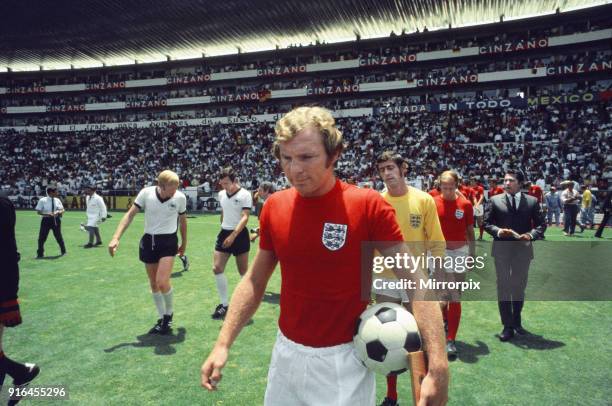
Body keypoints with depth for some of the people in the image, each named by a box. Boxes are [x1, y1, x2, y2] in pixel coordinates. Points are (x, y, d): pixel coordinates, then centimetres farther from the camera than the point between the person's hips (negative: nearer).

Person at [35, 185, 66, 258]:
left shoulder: (57, 200, 2)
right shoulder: (43, 200, -8)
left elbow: (62, 210, 8)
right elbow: (38, 211, -5)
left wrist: (58, 212, -14)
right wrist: (47, 214, -21)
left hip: (56, 220, 2)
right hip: (46, 220, -2)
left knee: (58, 236, 12)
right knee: (42, 237, 1)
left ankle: (63, 251, 30)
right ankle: (40, 254, 16)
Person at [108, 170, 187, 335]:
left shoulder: (180, 197, -11)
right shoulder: (146, 193, -11)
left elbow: (183, 221, 5)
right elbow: (130, 215, -5)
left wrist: (184, 244, 16)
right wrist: (116, 238, -14)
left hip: (168, 241, -2)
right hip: (148, 241, 3)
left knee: (162, 282, -17)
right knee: (153, 285, 10)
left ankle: (169, 315, 10)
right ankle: (162, 319, 27)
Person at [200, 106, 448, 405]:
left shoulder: (368, 206, -17)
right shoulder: (273, 207, -4)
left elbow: (415, 283, -15)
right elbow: (255, 281, 5)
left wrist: (438, 364, -23)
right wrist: (223, 344, 1)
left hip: (345, 360, -4)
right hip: (286, 353, 5)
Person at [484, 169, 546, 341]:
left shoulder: (532, 201, 1)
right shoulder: (495, 200, 0)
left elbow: (541, 224, 3)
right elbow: (487, 223, 2)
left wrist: (531, 235, -16)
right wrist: (497, 231, -17)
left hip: (523, 249, 1)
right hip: (501, 249, -1)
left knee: (519, 287, 15)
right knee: (503, 288, 3)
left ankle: (517, 322, 34)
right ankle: (507, 326, 13)